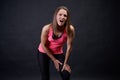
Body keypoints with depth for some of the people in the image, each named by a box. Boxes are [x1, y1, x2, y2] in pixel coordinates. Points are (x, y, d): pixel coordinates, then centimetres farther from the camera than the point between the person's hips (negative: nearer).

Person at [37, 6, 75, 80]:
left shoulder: (70, 29, -28)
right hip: (44, 53, -1)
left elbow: (69, 46, -17)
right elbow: (43, 45, -16)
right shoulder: (47, 28, -29)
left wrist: (65, 63, -10)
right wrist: (54, 60, -10)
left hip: (58, 53, 1)